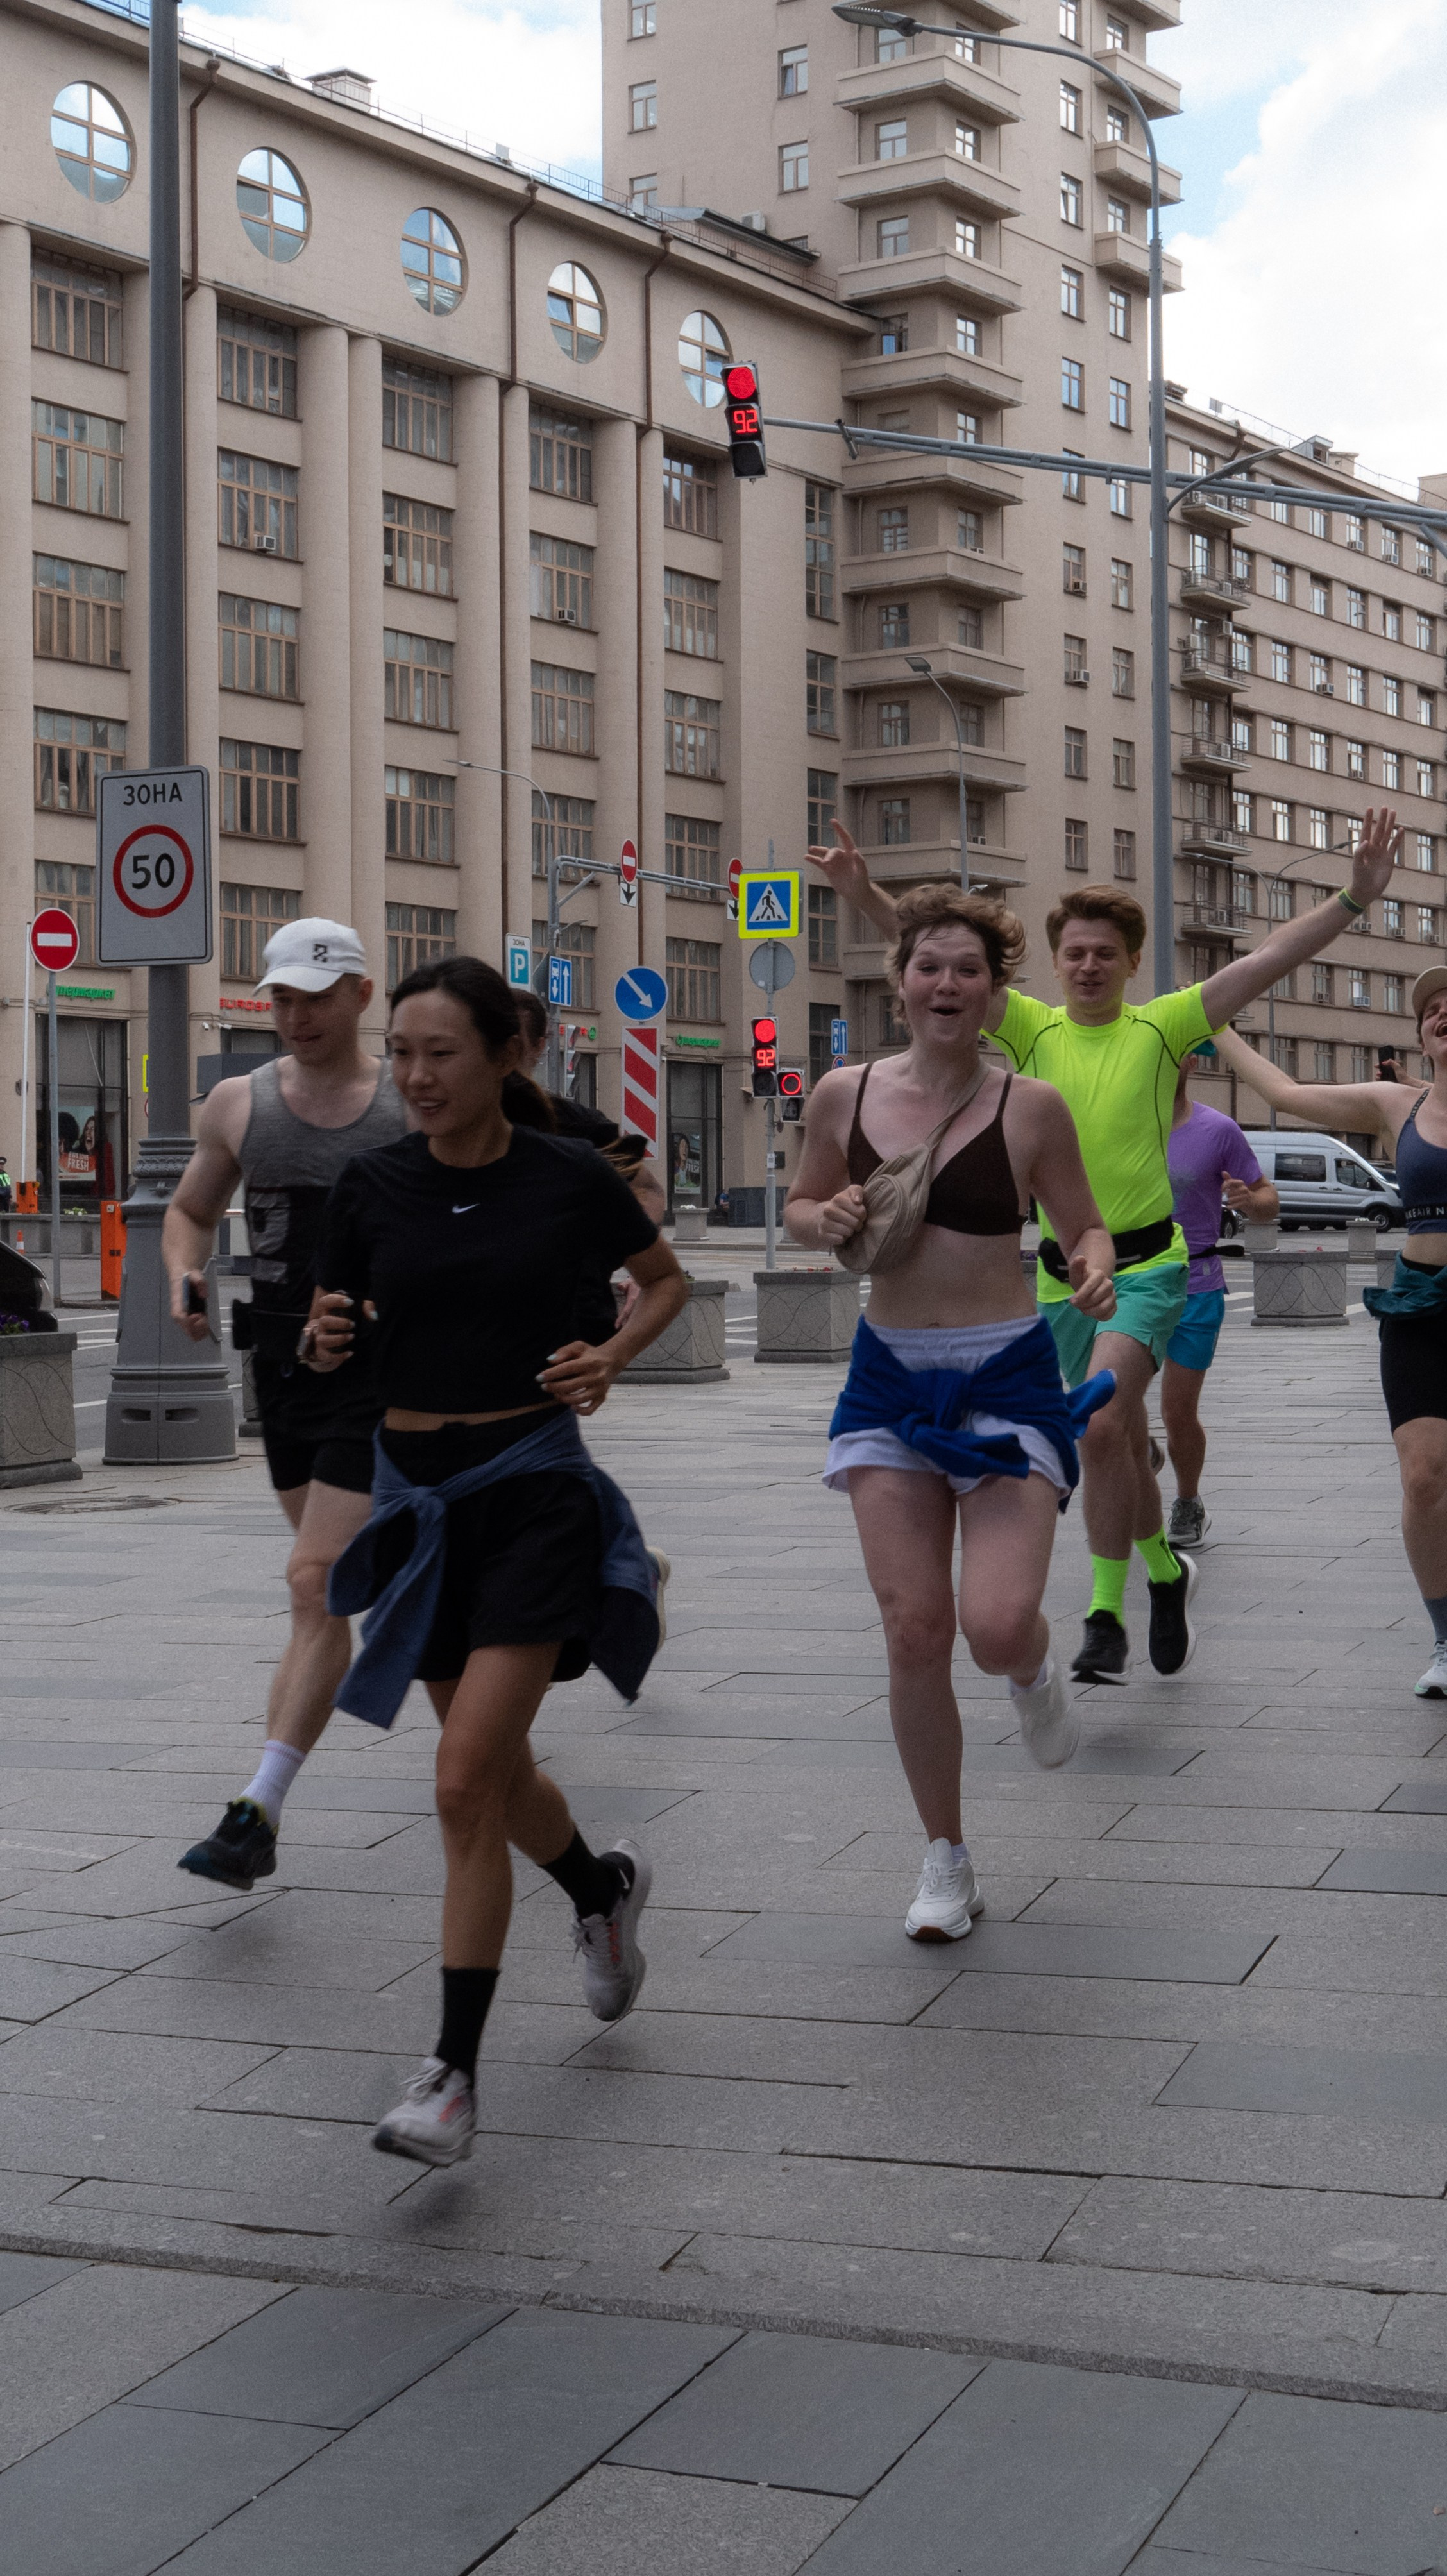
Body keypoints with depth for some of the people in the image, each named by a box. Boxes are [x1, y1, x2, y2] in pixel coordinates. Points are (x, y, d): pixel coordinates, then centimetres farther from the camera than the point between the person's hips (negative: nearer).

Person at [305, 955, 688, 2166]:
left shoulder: (569, 1178, -6)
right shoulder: (374, 1185, 0)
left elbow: (667, 1279, 11)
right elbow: (335, 1333, 10)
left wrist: (611, 1357, -7)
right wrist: (329, 1339, -13)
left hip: (535, 1485, -4)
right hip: (417, 1490, 4)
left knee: (469, 1774, -14)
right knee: (497, 1775, 16)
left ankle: (456, 2072, -6)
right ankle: (605, 1887, 49)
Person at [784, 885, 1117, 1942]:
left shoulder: (1030, 1107, -6)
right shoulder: (845, 1096, 1)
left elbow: (1086, 1225, 2)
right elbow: (801, 1209, 14)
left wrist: (1096, 1270, -20)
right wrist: (827, 1222, -8)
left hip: (1006, 1378, -2)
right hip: (889, 1379, 2)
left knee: (998, 1627, -15)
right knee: (915, 1632, -1)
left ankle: (1036, 1677, 25)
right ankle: (946, 1860, 18)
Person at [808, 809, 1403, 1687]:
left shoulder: (1160, 1029, -2)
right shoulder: (1035, 1029, 3)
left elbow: (1270, 960, -8)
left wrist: (1357, 898, -17)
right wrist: (871, 899, -22)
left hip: (1147, 1263, -4)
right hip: (1063, 1269, 4)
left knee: (1101, 1425, -23)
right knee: (1122, 1444, 15)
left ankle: (1107, 1615, -14)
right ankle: (1166, 1572, 40)